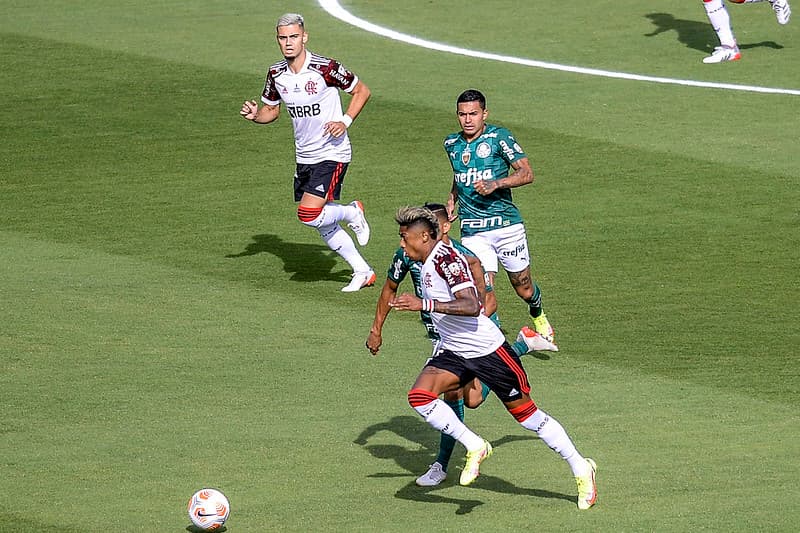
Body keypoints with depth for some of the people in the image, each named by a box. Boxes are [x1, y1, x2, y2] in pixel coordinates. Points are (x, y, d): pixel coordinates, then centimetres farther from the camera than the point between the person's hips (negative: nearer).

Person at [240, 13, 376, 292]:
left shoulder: (325, 68, -17)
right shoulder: (276, 74, 0)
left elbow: (362, 91, -5)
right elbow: (271, 109, 15)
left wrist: (345, 121, -17)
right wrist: (255, 115, -8)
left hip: (332, 154, -7)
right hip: (304, 156, 7)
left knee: (309, 215, -18)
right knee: (323, 224, 11)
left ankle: (352, 212, 12)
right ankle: (363, 272, 27)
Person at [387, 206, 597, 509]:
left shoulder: (447, 258, -20)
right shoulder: (425, 263, 9)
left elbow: (471, 306, -32)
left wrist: (424, 304, -37)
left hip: (487, 349, -8)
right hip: (454, 353, 8)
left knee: (527, 414, 1)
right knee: (419, 396, -17)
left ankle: (581, 469, 16)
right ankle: (474, 447, -5)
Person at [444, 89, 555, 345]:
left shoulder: (499, 137, -7)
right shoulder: (451, 144, 9)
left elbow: (527, 173, -10)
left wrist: (495, 184, -23)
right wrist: (452, 198, 15)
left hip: (506, 224, -2)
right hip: (472, 230, 2)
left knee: (523, 288, 11)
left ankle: (538, 316, 43)